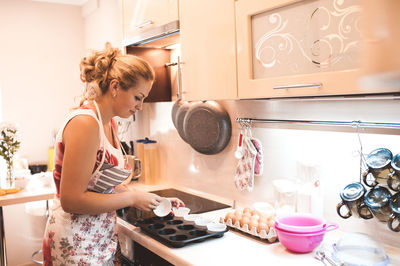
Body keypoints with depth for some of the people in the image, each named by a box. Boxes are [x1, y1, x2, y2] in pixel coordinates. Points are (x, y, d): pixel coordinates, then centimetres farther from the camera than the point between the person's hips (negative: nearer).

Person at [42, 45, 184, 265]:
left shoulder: (110, 124, 6)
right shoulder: (84, 123, -22)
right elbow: (72, 200, -25)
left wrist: (156, 201, 3)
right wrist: (133, 198, -17)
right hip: (77, 246, -8)